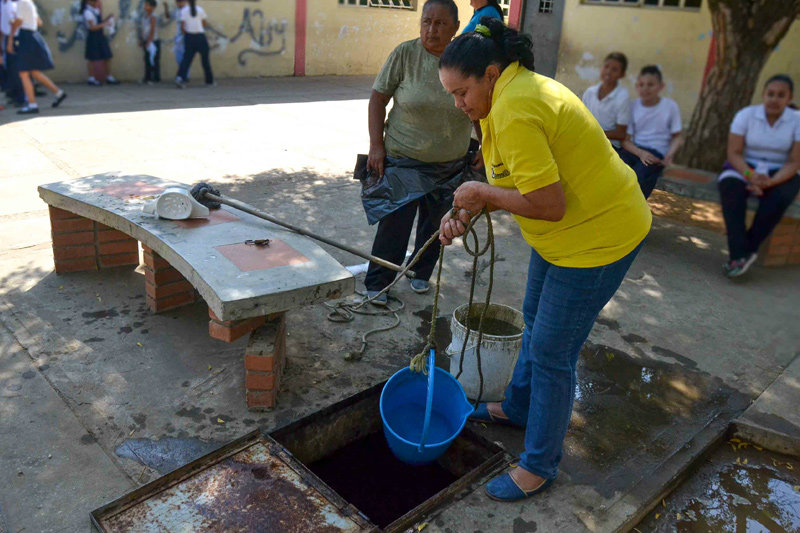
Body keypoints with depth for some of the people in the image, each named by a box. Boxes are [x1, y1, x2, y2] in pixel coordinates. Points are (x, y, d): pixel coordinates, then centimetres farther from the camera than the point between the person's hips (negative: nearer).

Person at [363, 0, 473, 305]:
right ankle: (377, 283, 15)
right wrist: (376, 146, -10)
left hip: (451, 165, 3)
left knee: (434, 224, 14)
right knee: (394, 224, -1)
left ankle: (421, 273, 36)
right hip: (403, 160, -2)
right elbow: (378, 99, -4)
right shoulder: (405, 54, -9)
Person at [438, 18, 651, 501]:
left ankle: (540, 465, 19)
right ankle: (519, 408, 47)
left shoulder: (515, 112, -28)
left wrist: (481, 193, -18)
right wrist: (467, 213, -6)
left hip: (597, 238, -11)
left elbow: (548, 204, -31)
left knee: (552, 352, -1)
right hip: (565, 233, 11)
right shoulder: (520, 87, 6)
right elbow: (525, 179, 8)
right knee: (536, 321, 24)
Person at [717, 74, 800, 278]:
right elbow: (734, 153, -7)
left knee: (779, 197, -34)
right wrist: (750, 175, -25)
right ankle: (741, 253, -39)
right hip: (744, 168, 0)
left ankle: (743, 252, -28)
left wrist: (771, 182, -25)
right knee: (730, 187, -34)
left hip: (779, 174, 0)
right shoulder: (746, 115, -2)